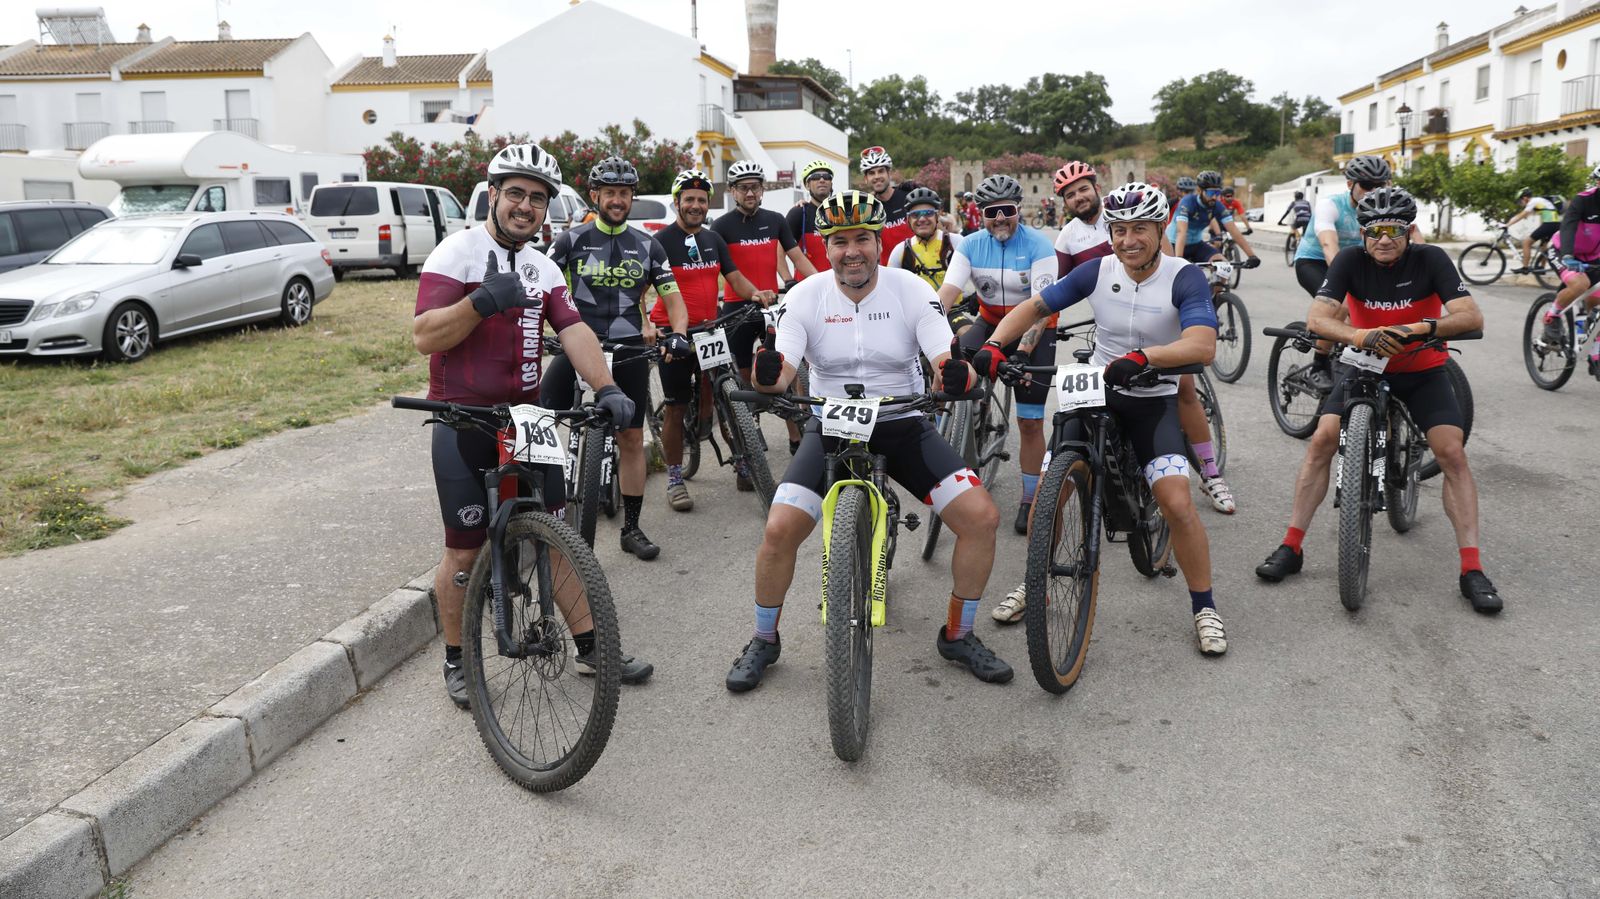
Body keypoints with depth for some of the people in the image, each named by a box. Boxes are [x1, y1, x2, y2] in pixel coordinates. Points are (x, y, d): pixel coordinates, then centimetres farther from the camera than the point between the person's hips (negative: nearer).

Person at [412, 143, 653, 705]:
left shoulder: (542, 268, 11)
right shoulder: (458, 252, -8)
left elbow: (574, 330, -2)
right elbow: (424, 337, -17)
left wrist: (606, 388, -18)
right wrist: (482, 302, -33)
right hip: (463, 424, -5)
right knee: (465, 552, 3)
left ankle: (589, 647, 19)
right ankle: (457, 660, 21)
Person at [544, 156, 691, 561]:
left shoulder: (647, 246, 8)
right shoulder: (571, 240, 1)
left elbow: (673, 299, 8)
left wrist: (678, 333, -11)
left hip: (628, 351, 2)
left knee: (632, 439, 5)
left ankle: (631, 528, 16)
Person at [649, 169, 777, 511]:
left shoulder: (713, 238, 11)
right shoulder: (662, 241, -7)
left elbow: (735, 277, 11)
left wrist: (755, 293, -10)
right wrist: (645, 325, -30)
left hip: (708, 329, 5)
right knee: (675, 408, 1)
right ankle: (674, 479, 12)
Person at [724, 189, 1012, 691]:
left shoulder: (910, 290, -7)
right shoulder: (807, 296, -7)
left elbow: (945, 363, -15)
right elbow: (783, 371, -16)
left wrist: (956, 375, -39)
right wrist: (766, 374, -41)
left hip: (901, 425, 1)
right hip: (830, 427, -1)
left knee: (982, 517, -13)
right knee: (780, 529, -19)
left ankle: (958, 635, 11)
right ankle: (764, 640, 9)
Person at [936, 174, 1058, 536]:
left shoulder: (1038, 245, -18)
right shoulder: (971, 245, -8)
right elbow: (947, 292, -20)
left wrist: (1022, 351, -41)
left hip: (1035, 331, -3)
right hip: (991, 322, 3)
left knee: (1030, 422, -4)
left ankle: (1030, 500, 10)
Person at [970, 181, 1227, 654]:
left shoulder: (1185, 278, -17)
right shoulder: (1097, 271, -6)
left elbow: (1202, 345, -32)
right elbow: (1033, 307, 0)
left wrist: (1142, 358, -49)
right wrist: (993, 345, -17)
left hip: (1153, 401, -3)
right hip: (1096, 391, 3)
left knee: (1177, 503, -19)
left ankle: (1205, 609, 2)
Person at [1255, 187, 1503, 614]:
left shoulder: (1430, 259, -16)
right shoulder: (1351, 260, -14)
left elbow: (1472, 316, -26)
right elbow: (1317, 318, -26)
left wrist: (1420, 328, -45)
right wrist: (1357, 335, -45)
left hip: (1423, 371, 0)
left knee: (1452, 452, -16)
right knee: (1323, 439, -17)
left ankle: (1472, 569, -8)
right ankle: (1291, 547, -8)